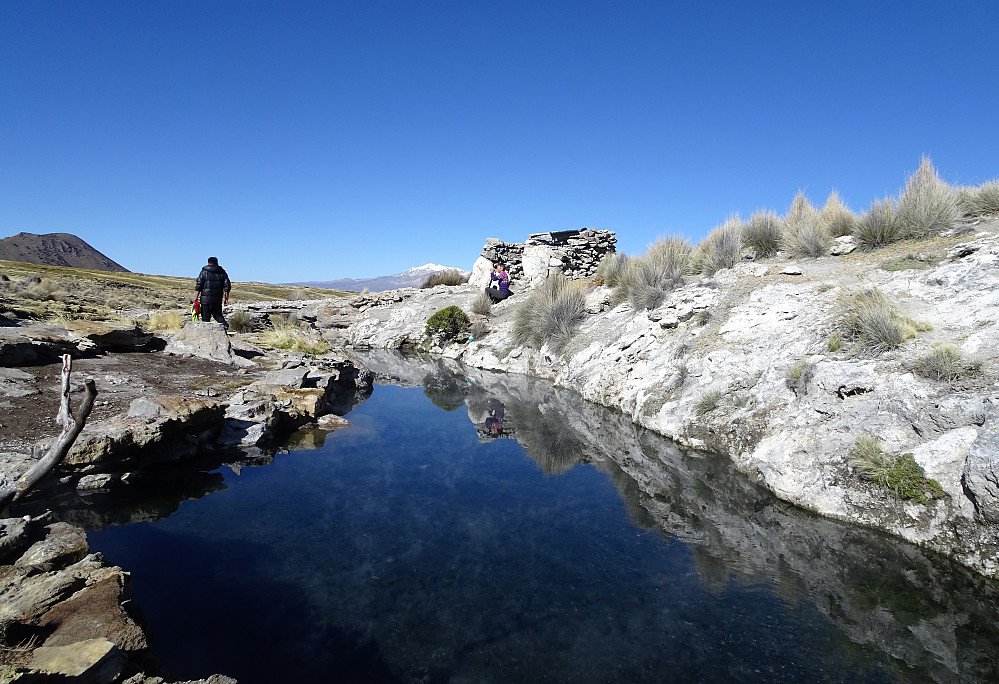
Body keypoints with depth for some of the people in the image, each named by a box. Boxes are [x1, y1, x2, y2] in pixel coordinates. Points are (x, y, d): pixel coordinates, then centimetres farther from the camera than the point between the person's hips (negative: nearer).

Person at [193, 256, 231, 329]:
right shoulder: (222, 272, 7)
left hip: (206, 299, -3)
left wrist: (195, 299, -2)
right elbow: (227, 286, 5)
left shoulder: (204, 272, 0)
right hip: (218, 299, 3)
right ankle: (224, 324, -10)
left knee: (205, 318, 3)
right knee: (218, 314, 14)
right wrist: (226, 299, 11)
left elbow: (198, 286, -5)